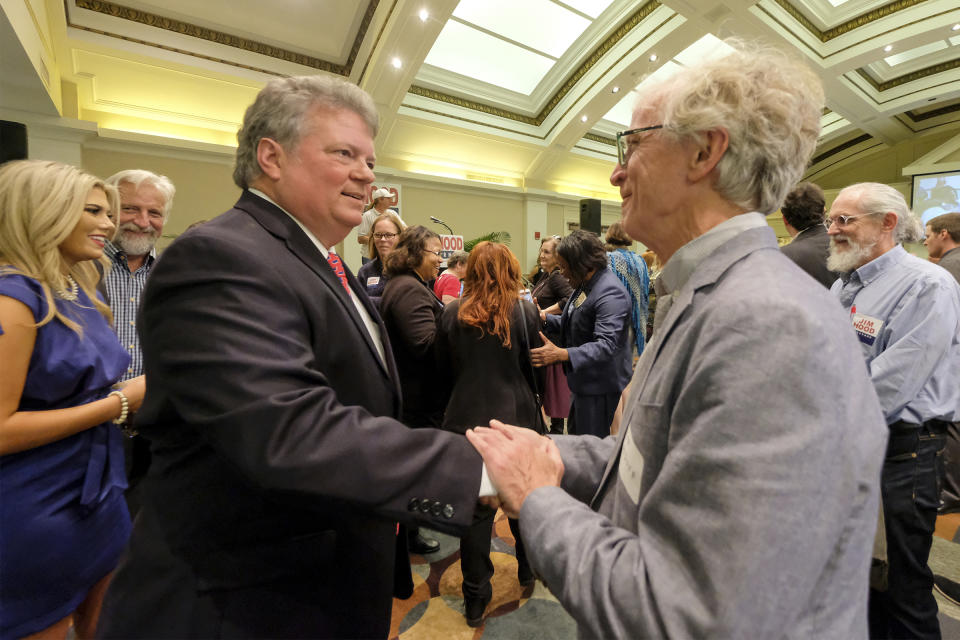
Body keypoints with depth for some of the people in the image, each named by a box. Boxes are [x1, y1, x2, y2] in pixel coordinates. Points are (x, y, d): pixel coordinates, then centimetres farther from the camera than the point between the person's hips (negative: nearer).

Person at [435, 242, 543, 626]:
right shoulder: (525, 312, -9)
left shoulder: (451, 314, -5)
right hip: (518, 418, 0)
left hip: (466, 421, 0)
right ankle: (528, 568, 44)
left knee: (476, 507, 12)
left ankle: (475, 598, 25)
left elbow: (444, 372, 3)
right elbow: (536, 370, -2)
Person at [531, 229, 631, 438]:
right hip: (583, 382, 10)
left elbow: (606, 345, -31)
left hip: (601, 387, -10)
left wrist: (561, 354, -41)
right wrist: (544, 317, 5)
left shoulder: (610, 292, -23)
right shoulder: (584, 284, 10)